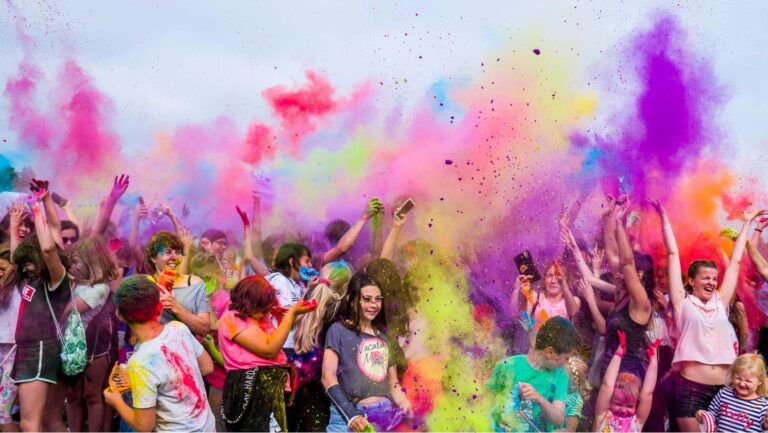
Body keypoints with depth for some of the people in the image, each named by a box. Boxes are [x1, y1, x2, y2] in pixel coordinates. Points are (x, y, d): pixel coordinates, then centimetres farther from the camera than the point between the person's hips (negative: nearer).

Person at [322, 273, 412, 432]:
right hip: (350, 414, -4)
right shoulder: (338, 330, 1)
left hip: (385, 414, 5)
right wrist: (350, 415, -17)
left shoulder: (383, 335, 17)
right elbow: (328, 377, -7)